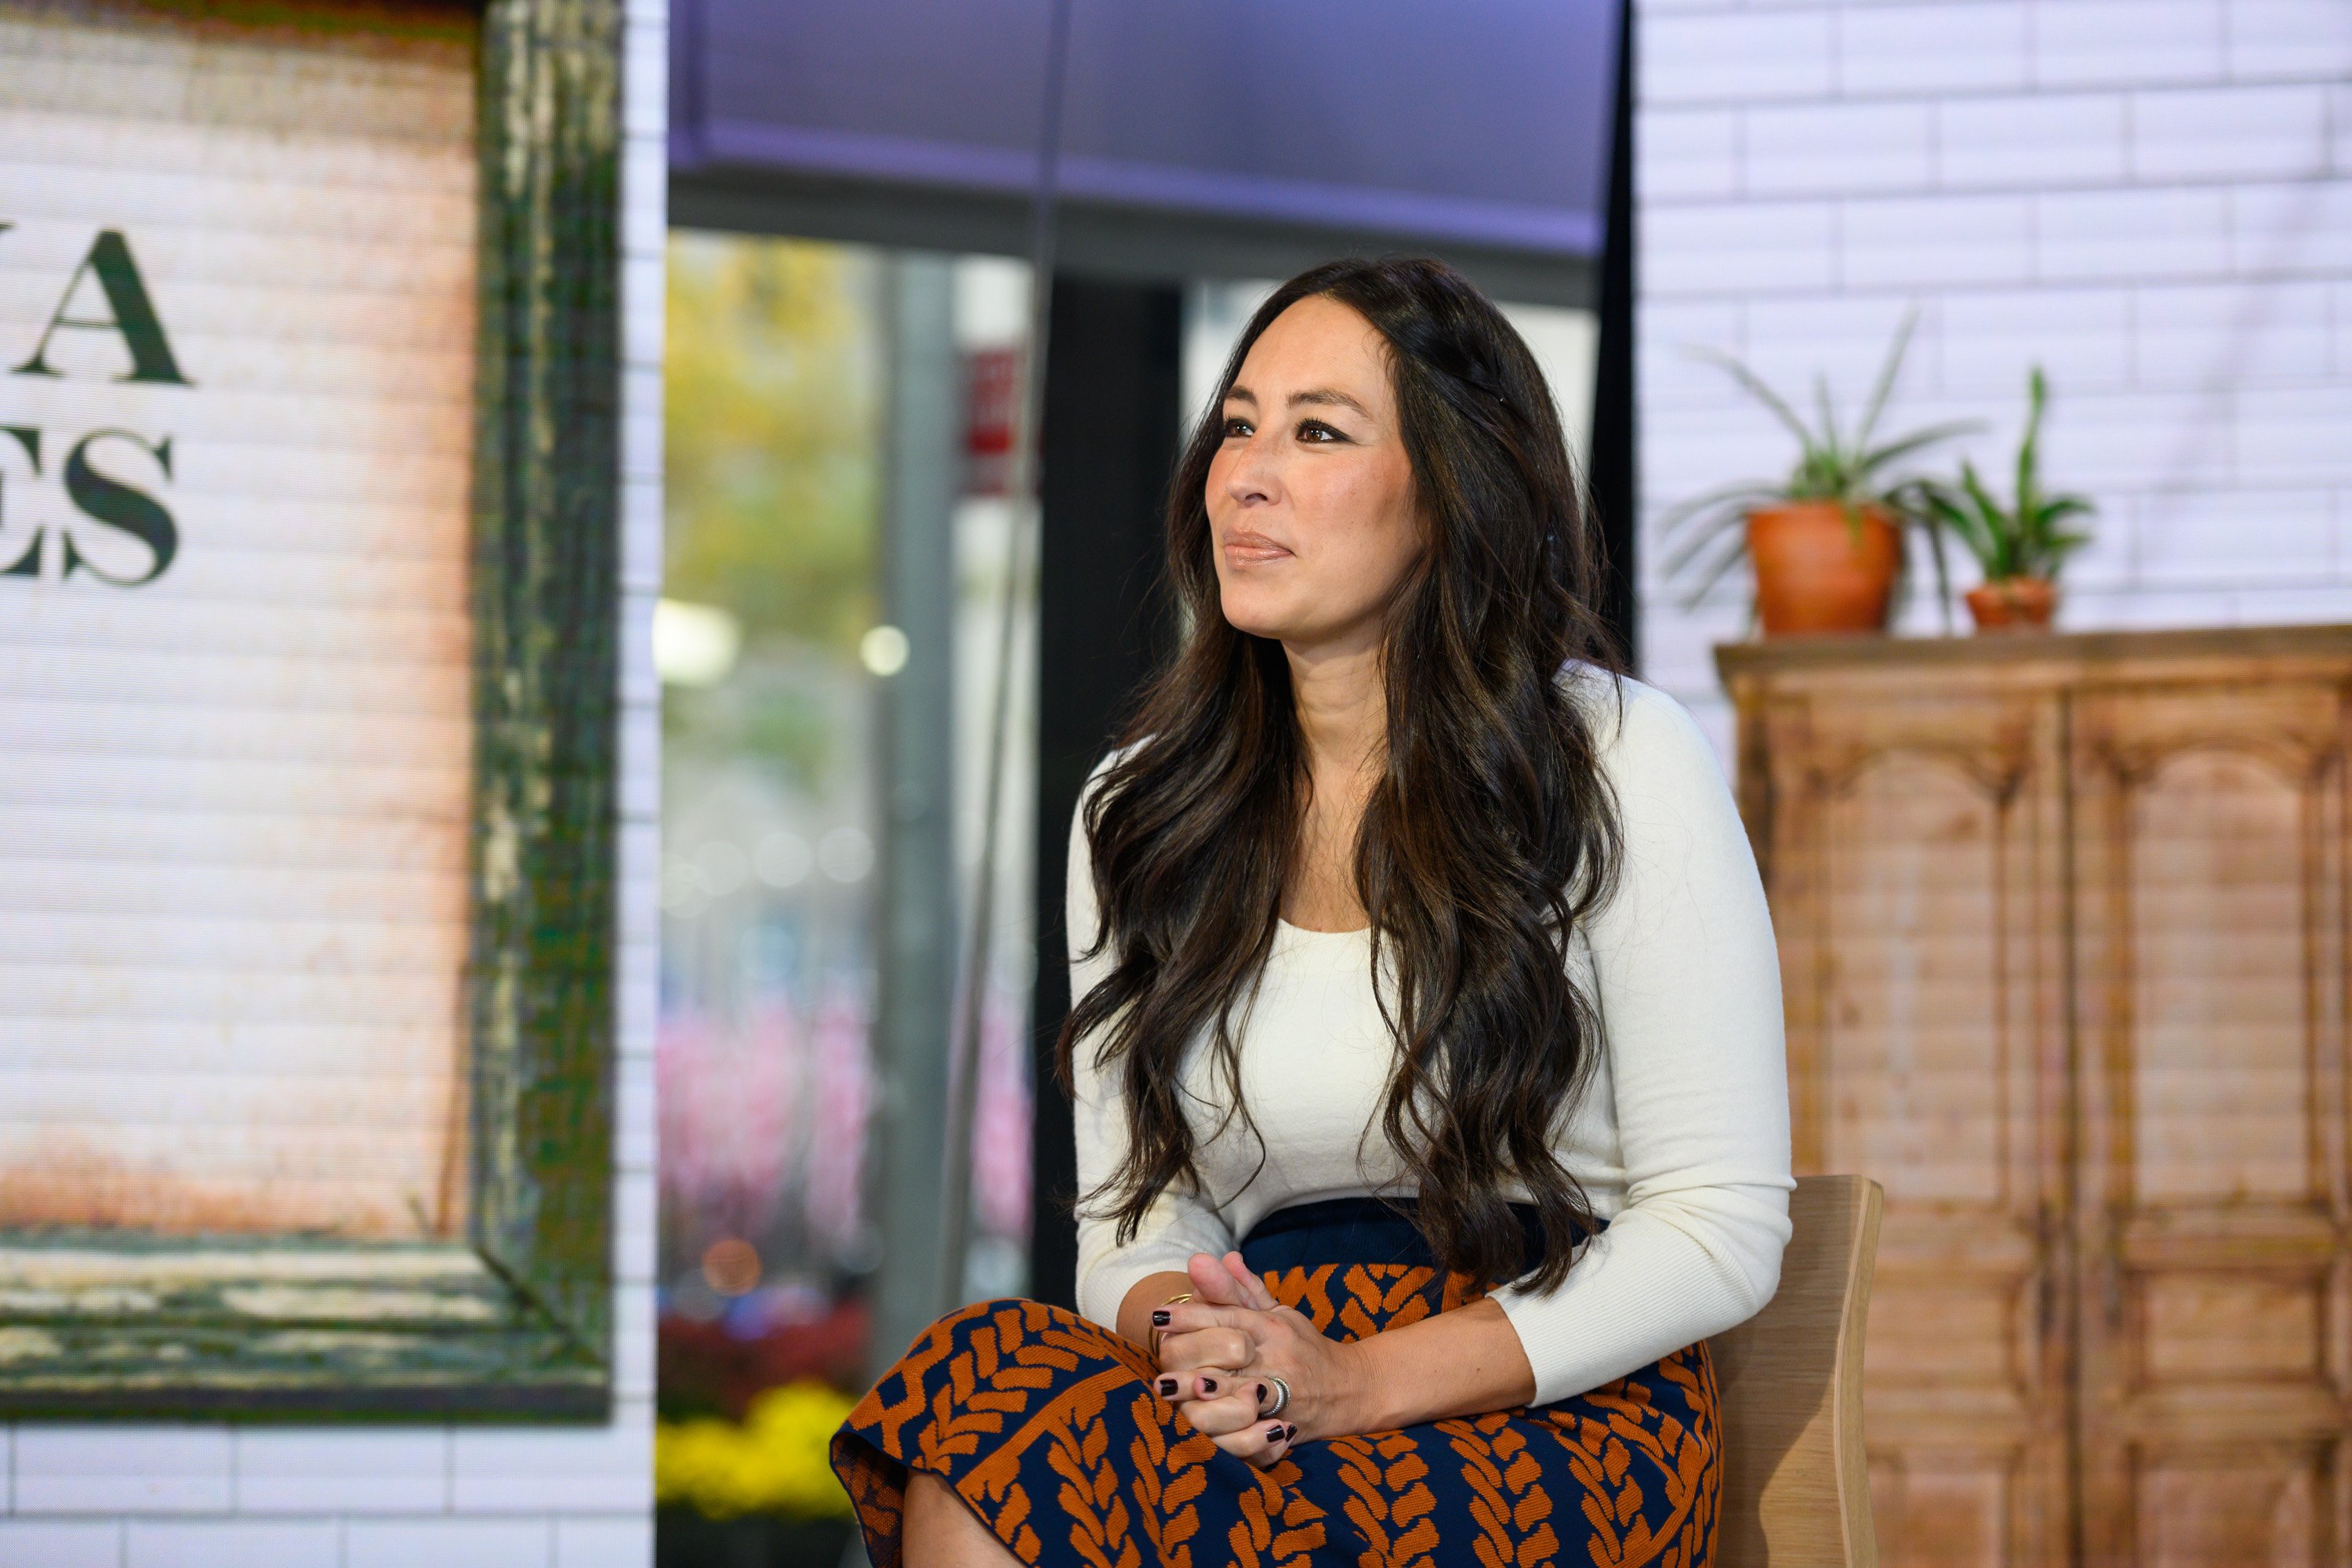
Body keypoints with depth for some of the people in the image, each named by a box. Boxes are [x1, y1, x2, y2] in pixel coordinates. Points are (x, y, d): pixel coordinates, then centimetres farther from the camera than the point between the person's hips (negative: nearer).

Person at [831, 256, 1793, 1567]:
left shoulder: (1622, 768, -2)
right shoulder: (1140, 811, 13)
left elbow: (1722, 1230, -5)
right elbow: (1135, 1215, 12)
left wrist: (1361, 1381, -16)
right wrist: (1189, 1330, -14)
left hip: (1557, 1423, -5)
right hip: (1262, 1397, 5)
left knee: (988, 1421, -31)